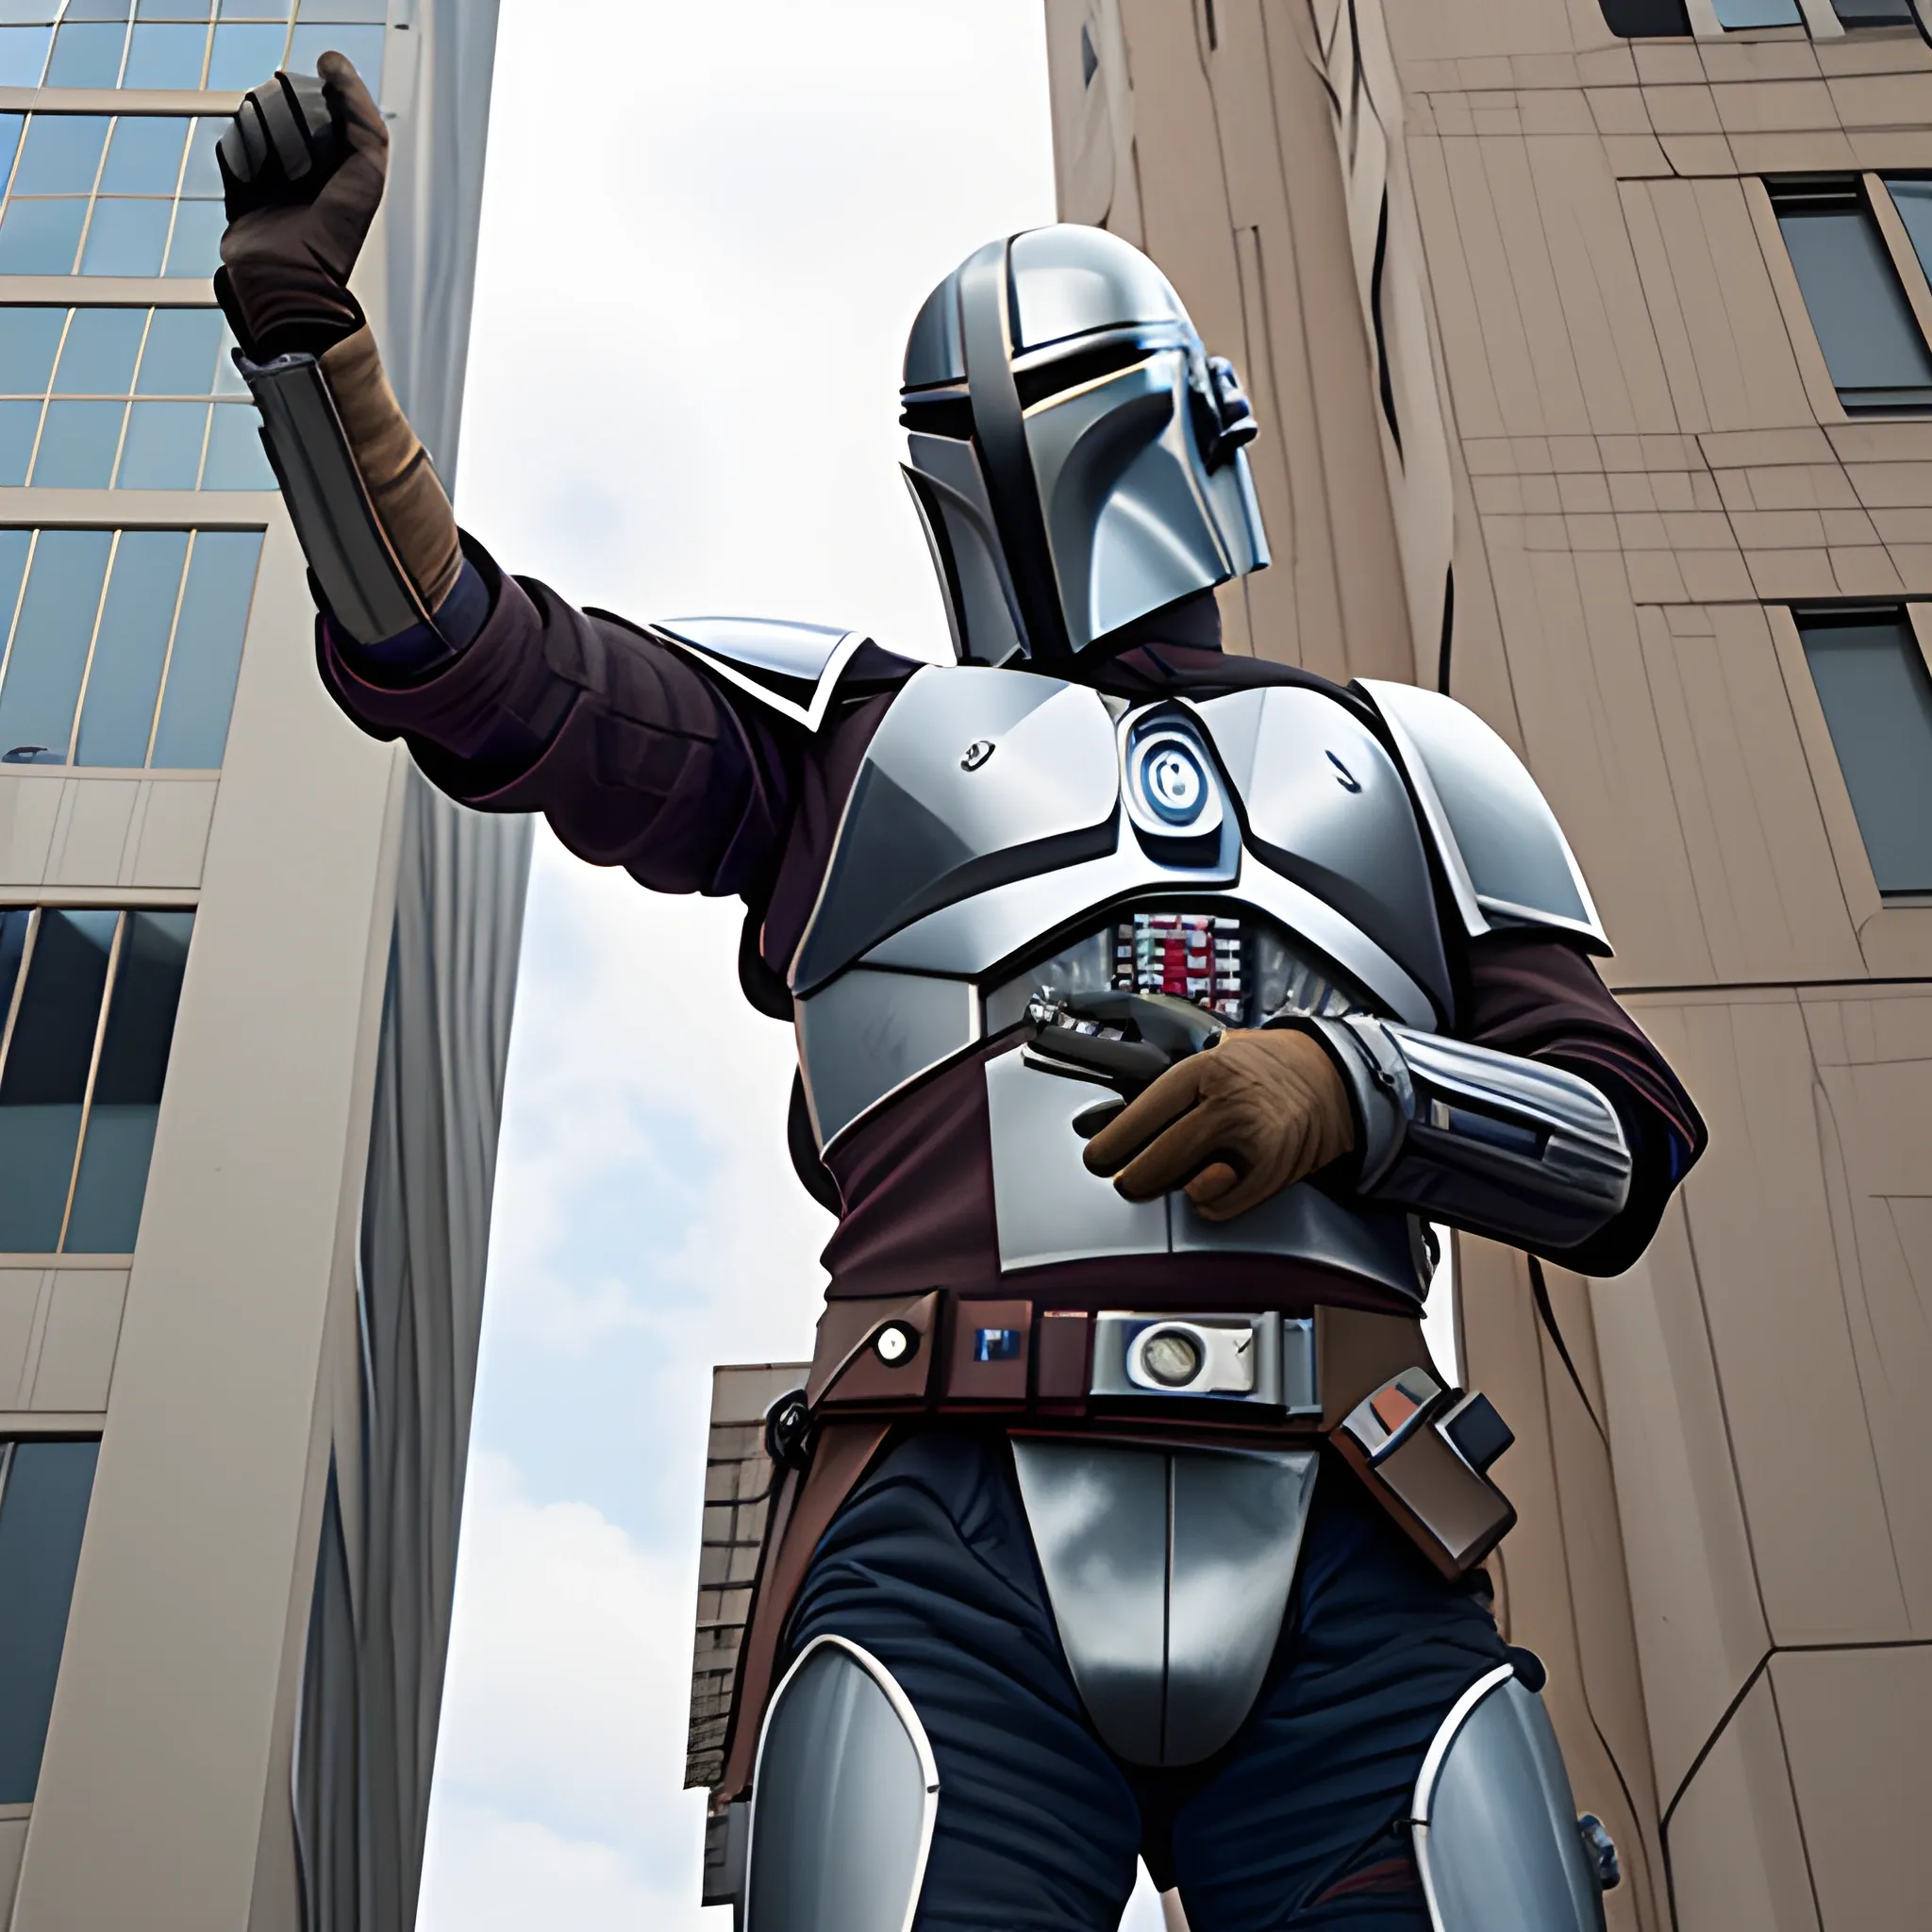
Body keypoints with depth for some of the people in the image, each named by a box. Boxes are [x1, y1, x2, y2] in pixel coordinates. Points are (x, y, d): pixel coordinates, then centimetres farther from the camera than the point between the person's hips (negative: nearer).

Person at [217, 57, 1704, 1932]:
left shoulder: (1397, 764, 23)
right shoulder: (857, 729, 22)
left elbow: (1626, 1148, 14)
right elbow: (476, 668, 12)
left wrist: (1344, 1086, -5)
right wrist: (307, 323, 1)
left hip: (1344, 1576, 2)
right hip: (947, 1553, -1)